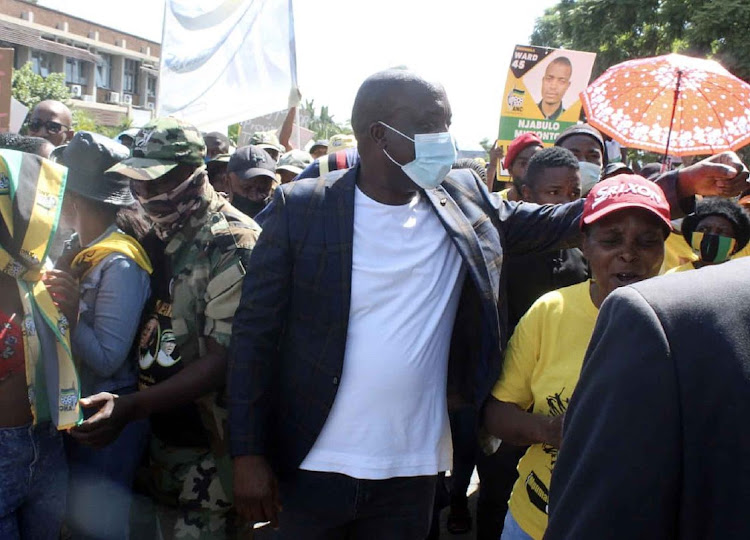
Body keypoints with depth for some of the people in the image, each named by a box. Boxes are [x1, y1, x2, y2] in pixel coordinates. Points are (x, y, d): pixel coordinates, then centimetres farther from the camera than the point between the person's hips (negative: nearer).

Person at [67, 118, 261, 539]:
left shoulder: (233, 243, -17)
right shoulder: (157, 234, 7)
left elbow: (224, 359, -21)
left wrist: (130, 407, -27)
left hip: (212, 443, -7)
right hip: (162, 433, 7)